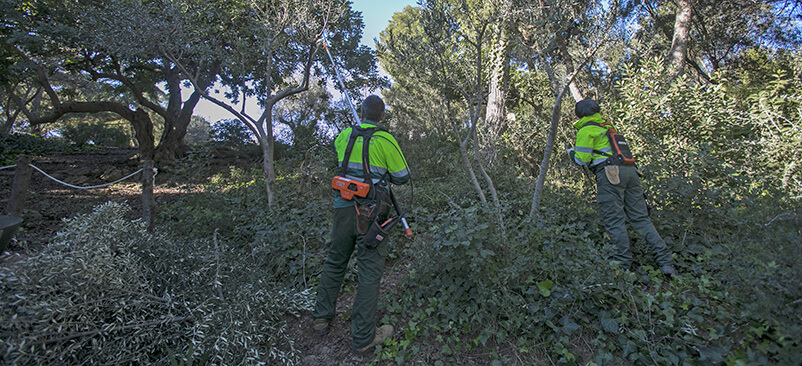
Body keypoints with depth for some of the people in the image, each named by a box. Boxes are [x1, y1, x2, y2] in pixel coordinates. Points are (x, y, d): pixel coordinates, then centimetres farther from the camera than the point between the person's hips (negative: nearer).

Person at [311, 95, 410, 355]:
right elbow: (403, 177, -1)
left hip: (343, 207, 5)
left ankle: (322, 317, 35)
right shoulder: (385, 140, -8)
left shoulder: (343, 137, 7)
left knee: (335, 262, 20)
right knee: (369, 272, 4)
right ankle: (362, 337, 14)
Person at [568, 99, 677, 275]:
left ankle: (623, 264, -1)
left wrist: (572, 153, 15)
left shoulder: (586, 130, 1)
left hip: (611, 173, -8)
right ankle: (665, 262, 5)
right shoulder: (608, 127, 27)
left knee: (614, 221, -4)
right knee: (640, 217, 8)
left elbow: (582, 159, -5)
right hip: (630, 170, 8)